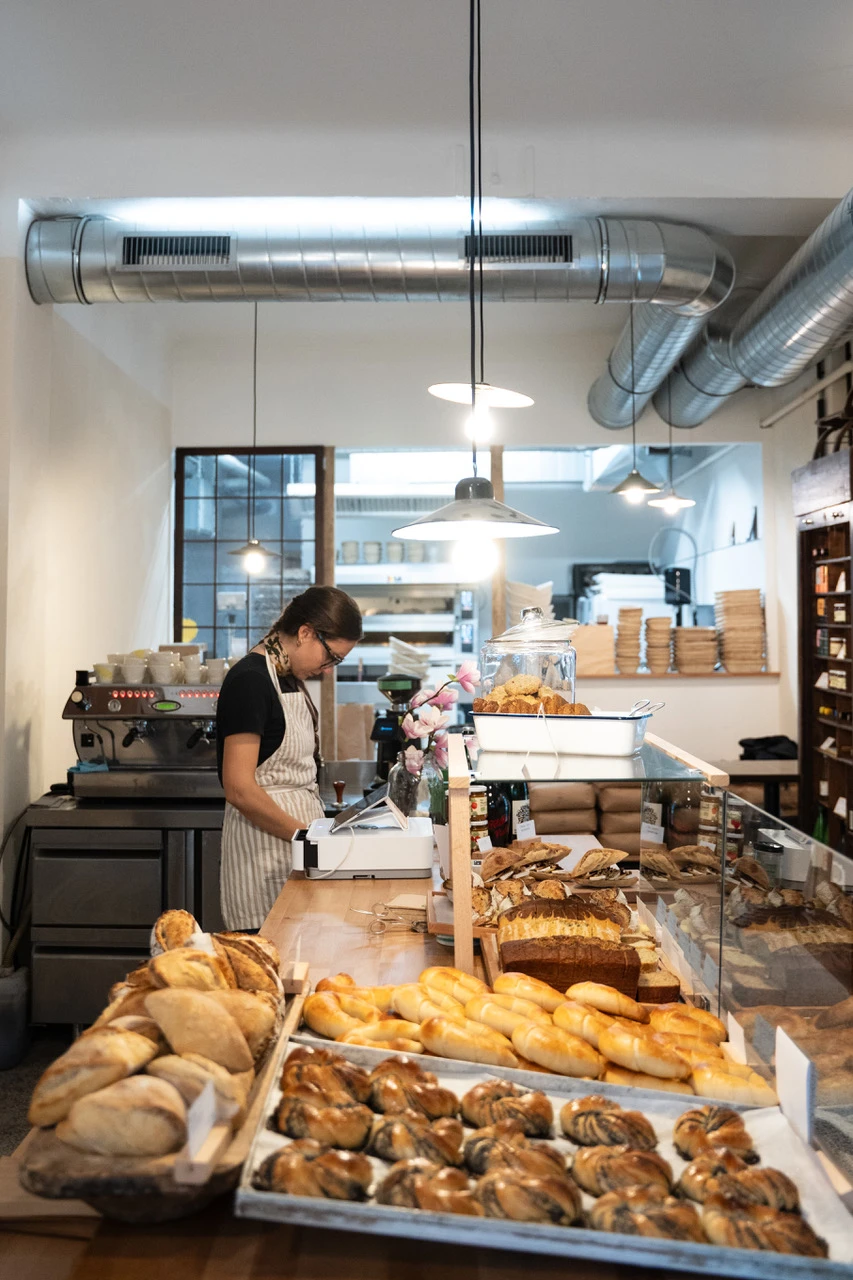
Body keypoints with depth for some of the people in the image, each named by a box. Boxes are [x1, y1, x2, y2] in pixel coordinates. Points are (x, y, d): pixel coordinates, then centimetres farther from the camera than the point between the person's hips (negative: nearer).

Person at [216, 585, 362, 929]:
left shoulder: (290, 678, 13)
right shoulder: (250, 681, -15)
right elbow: (239, 789, -20)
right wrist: (307, 835, -16)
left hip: (296, 825, 9)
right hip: (264, 841, -9)